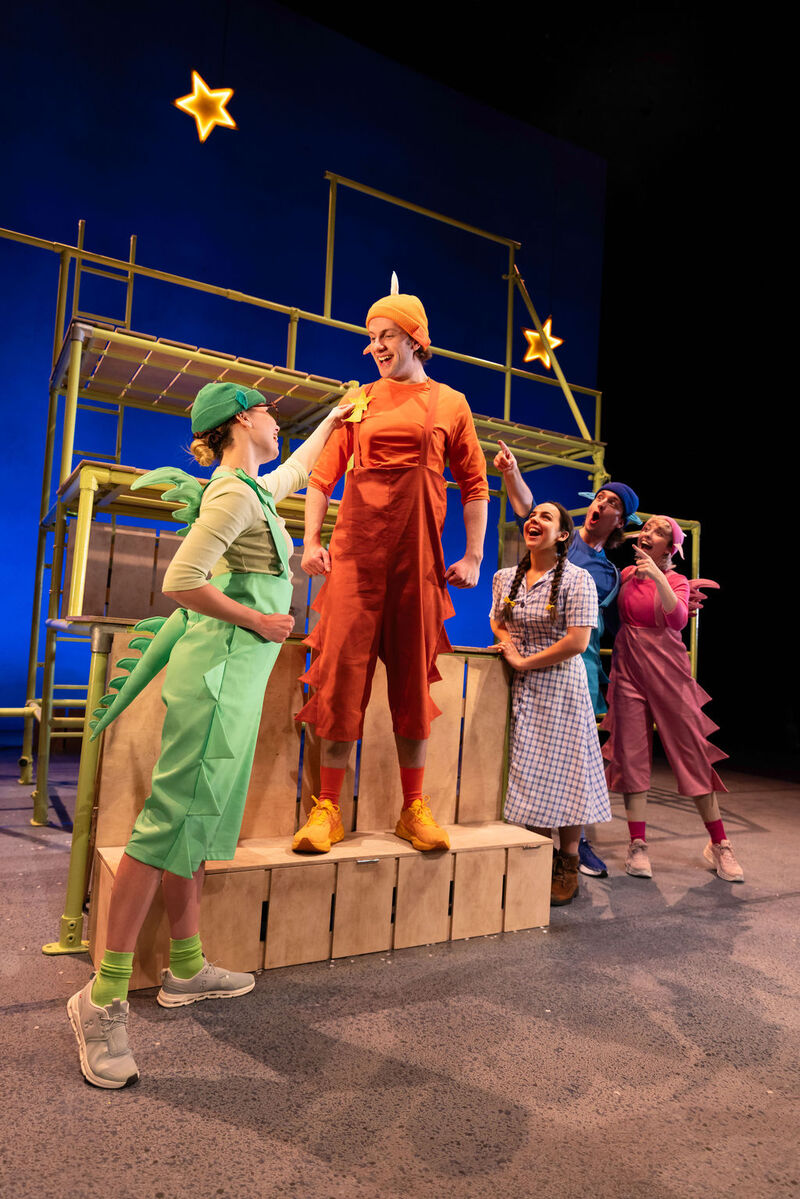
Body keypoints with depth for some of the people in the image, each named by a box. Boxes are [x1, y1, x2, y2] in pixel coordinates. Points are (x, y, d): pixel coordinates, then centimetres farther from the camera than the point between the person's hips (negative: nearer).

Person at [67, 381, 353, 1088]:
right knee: (174, 816, -10)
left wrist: (333, 419, 52)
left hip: (236, 669, 10)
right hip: (221, 665, -10)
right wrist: (258, 621, -11)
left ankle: (186, 969, 22)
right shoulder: (235, 494, -10)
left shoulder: (255, 489, 20)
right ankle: (104, 996, -1)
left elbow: (300, 467, 42)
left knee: (200, 817, 11)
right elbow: (181, 582, -18)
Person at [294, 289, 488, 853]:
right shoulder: (359, 401, 14)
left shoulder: (450, 403, 12)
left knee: (414, 677, 3)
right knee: (343, 670, -5)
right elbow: (323, 476, 11)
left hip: (417, 553, 0)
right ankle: (328, 809, 4)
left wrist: (473, 556, 4)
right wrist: (311, 541, -1)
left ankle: (414, 809, 13)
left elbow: (474, 485, 12)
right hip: (355, 550, 1)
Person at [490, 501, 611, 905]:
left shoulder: (577, 579, -10)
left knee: (563, 773, -1)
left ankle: (568, 867, 15)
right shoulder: (505, 578, 7)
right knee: (528, 773, 9)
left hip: (560, 687, -5)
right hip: (521, 690, 5)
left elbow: (577, 642, -16)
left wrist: (525, 661, -12)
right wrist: (510, 647, -3)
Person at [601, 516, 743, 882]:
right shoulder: (625, 575, 8)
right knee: (631, 754, 0)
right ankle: (638, 845, 8)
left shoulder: (676, 580, 2)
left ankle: (719, 845, 15)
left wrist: (658, 578, -28)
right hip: (628, 669, 2)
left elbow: (678, 621, -19)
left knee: (694, 754, 1)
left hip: (667, 670, -2)